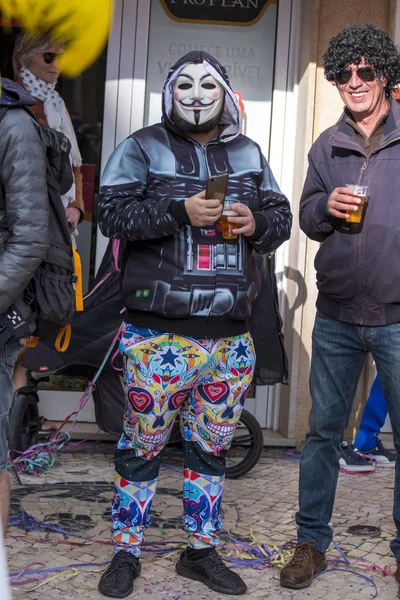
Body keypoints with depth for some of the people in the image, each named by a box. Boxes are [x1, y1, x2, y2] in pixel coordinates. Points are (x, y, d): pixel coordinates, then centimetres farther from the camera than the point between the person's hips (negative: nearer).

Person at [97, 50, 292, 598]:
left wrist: (257, 222, -6)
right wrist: (180, 211, -20)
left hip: (231, 334, 5)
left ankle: (201, 551, 28)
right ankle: (126, 553, 19)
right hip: (159, 332, -4)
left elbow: (281, 217, 17)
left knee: (211, 446, 13)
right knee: (143, 444, 3)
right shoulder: (143, 148, 1)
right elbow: (113, 213, -9)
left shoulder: (247, 154, 14)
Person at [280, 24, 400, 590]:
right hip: (337, 315, 3)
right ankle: (311, 541, 25)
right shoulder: (326, 146, 10)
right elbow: (307, 219, 12)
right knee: (323, 431, 11)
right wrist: (327, 207, -9)